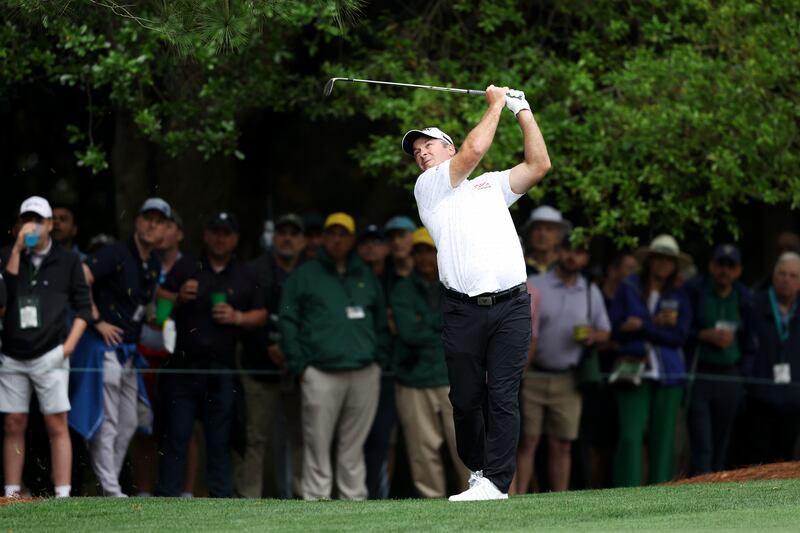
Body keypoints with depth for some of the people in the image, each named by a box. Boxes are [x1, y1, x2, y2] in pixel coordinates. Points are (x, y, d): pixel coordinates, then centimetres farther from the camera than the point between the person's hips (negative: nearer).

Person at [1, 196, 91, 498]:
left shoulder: (68, 262, 6)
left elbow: (83, 308, 6)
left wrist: (69, 345, -6)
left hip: (49, 357, -3)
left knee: (57, 426, -8)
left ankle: (62, 496, -11)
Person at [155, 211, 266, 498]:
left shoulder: (245, 276, 13)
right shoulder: (186, 267, 9)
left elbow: (261, 315, 13)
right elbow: (159, 299, 9)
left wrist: (237, 317, -6)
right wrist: (178, 298, -12)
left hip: (222, 370, 1)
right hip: (183, 366, -1)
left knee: (220, 438, 2)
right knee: (176, 434, -4)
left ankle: (221, 496, 6)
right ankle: (168, 494, -2)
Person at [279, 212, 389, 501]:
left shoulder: (366, 277, 19)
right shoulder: (305, 276, 7)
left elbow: (381, 322, 22)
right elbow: (288, 322, 4)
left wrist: (379, 359, 10)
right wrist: (300, 365, -4)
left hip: (365, 375, 3)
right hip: (322, 375, -3)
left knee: (354, 447, 6)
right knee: (317, 446, -5)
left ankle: (355, 498, 8)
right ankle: (316, 498, -4)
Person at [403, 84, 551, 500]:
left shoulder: (492, 184, 25)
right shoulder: (428, 186, 11)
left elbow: (539, 165, 16)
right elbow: (474, 149, -1)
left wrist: (523, 112, 17)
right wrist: (496, 104, 10)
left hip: (510, 306, 1)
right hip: (463, 309, -1)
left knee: (503, 396, -8)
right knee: (466, 399, 0)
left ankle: (495, 482, -11)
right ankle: (478, 469, 18)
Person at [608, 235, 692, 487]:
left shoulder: (679, 297, 12)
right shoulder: (629, 288, 7)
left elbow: (679, 336, -1)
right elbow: (616, 329, -1)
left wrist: (642, 326, -9)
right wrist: (656, 324, -10)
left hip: (669, 374, 2)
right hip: (633, 372, -2)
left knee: (663, 438, 1)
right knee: (630, 436, -13)